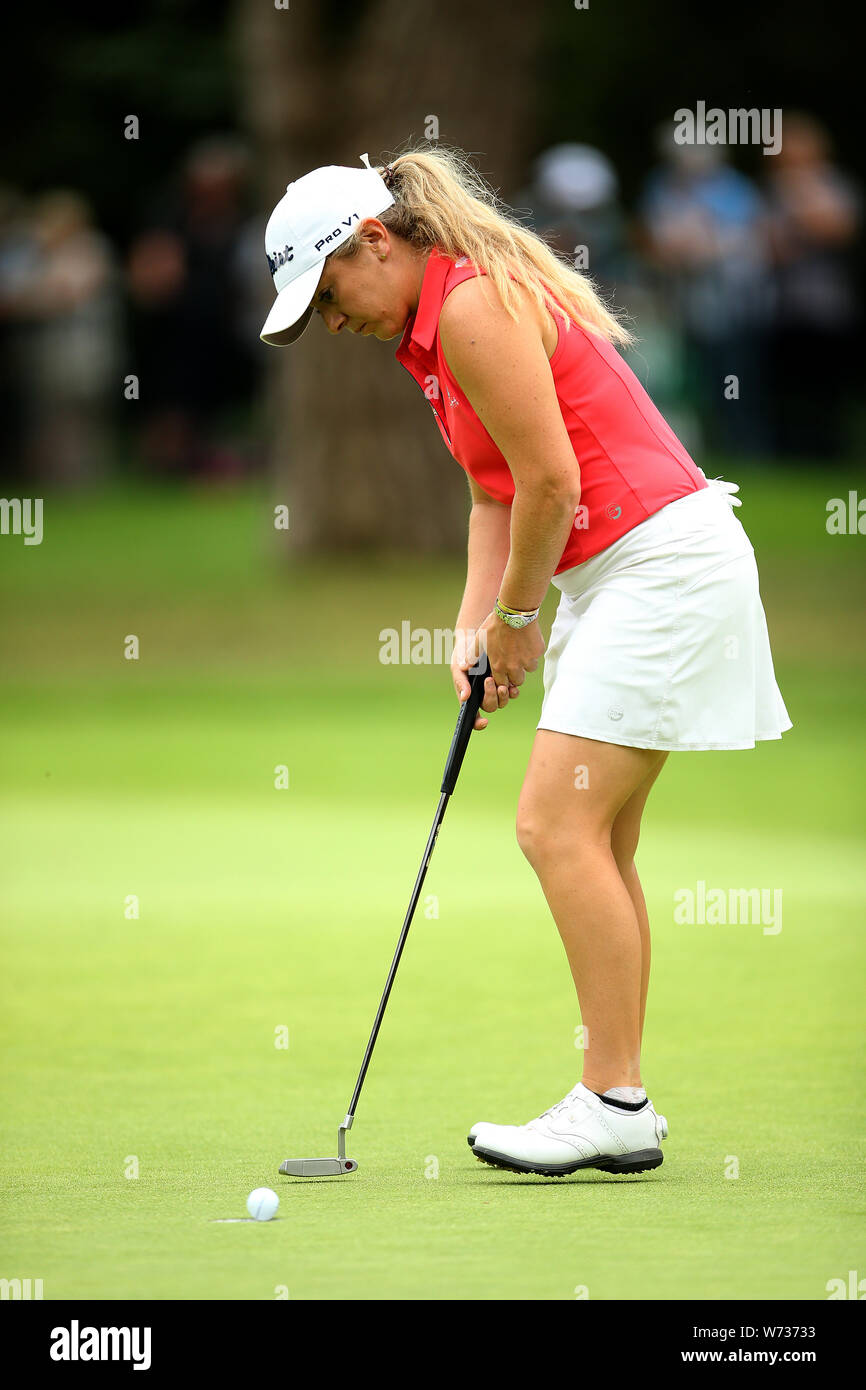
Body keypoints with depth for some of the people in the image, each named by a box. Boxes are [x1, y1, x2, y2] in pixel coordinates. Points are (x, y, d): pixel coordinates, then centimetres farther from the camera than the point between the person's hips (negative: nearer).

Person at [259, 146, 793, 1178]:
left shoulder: (475, 306, -16)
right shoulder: (439, 326, 16)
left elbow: (551, 480, -18)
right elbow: (497, 492, 19)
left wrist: (519, 617, -4)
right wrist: (475, 629, 6)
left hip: (662, 556, -10)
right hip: (616, 574, 10)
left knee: (559, 824, -13)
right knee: (593, 840, 8)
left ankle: (614, 1102, -11)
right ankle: (617, 1105, 10)